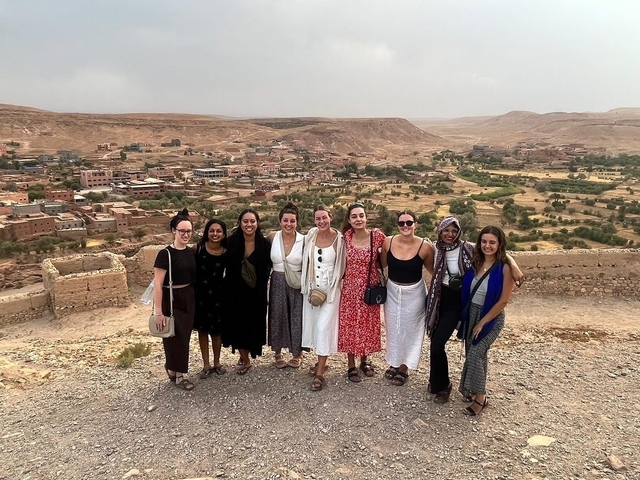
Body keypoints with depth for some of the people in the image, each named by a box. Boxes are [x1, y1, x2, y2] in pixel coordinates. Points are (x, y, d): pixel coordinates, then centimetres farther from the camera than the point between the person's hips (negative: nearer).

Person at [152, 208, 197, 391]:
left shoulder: (191, 252, 4)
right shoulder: (165, 254, -15)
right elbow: (157, 284, -17)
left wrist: (195, 298, 11)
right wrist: (158, 311, -19)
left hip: (188, 299, 6)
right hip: (171, 300, -6)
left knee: (185, 336, 13)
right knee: (175, 337, 5)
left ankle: (172, 367, 36)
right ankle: (178, 375, 22)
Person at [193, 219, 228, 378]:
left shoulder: (226, 253, -6)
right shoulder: (199, 248, -9)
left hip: (217, 295, 0)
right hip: (200, 294, 0)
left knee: (216, 330, 11)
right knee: (202, 329, 10)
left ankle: (216, 363, 29)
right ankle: (206, 364, 24)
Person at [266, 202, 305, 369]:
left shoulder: (303, 240, -9)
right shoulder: (272, 237, -3)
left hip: (297, 285, -2)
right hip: (277, 283, 2)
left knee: (297, 318, 8)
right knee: (277, 317, 11)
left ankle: (297, 354, 28)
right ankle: (278, 353, 30)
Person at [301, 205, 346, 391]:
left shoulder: (339, 239, -12)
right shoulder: (311, 235, -1)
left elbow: (341, 266, -7)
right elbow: (306, 261, 8)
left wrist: (326, 290, -6)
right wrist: (310, 288, 6)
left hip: (330, 289, -5)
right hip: (311, 287, 5)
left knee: (324, 327, -6)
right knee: (313, 324, 13)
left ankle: (320, 373, 3)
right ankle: (321, 361, 33)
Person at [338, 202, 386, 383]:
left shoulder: (377, 235, -11)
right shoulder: (345, 237, -6)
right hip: (350, 288, 0)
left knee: (368, 324, 14)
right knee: (350, 325, 7)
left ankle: (364, 361, 35)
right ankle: (351, 366, 23)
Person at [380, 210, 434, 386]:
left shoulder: (425, 246, -19)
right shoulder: (388, 242, -12)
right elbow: (382, 265, 3)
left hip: (414, 293, -2)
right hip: (392, 291, 3)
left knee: (409, 329, 13)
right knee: (393, 328, 18)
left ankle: (404, 367, 33)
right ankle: (394, 363, 40)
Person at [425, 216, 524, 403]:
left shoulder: (467, 248, -14)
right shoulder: (437, 248, -1)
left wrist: (514, 266, -31)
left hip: (455, 302, -4)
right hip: (439, 299, 5)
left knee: (437, 344, -9)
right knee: (435, 342, 10)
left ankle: (442, 385, 13)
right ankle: (437, 381, 33)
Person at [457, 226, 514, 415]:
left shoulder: (504, 268, -16)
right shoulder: (475, 263, -1)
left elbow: (503, 301, -16)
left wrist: (482, 323, -14)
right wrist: (467, 317, 2)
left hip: (491, 318, -5)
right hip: (471, 314, 5)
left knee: (475, 355, -11)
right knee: (476, 355, 14)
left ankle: (480, 397, 6)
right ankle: (473, 390, 31)